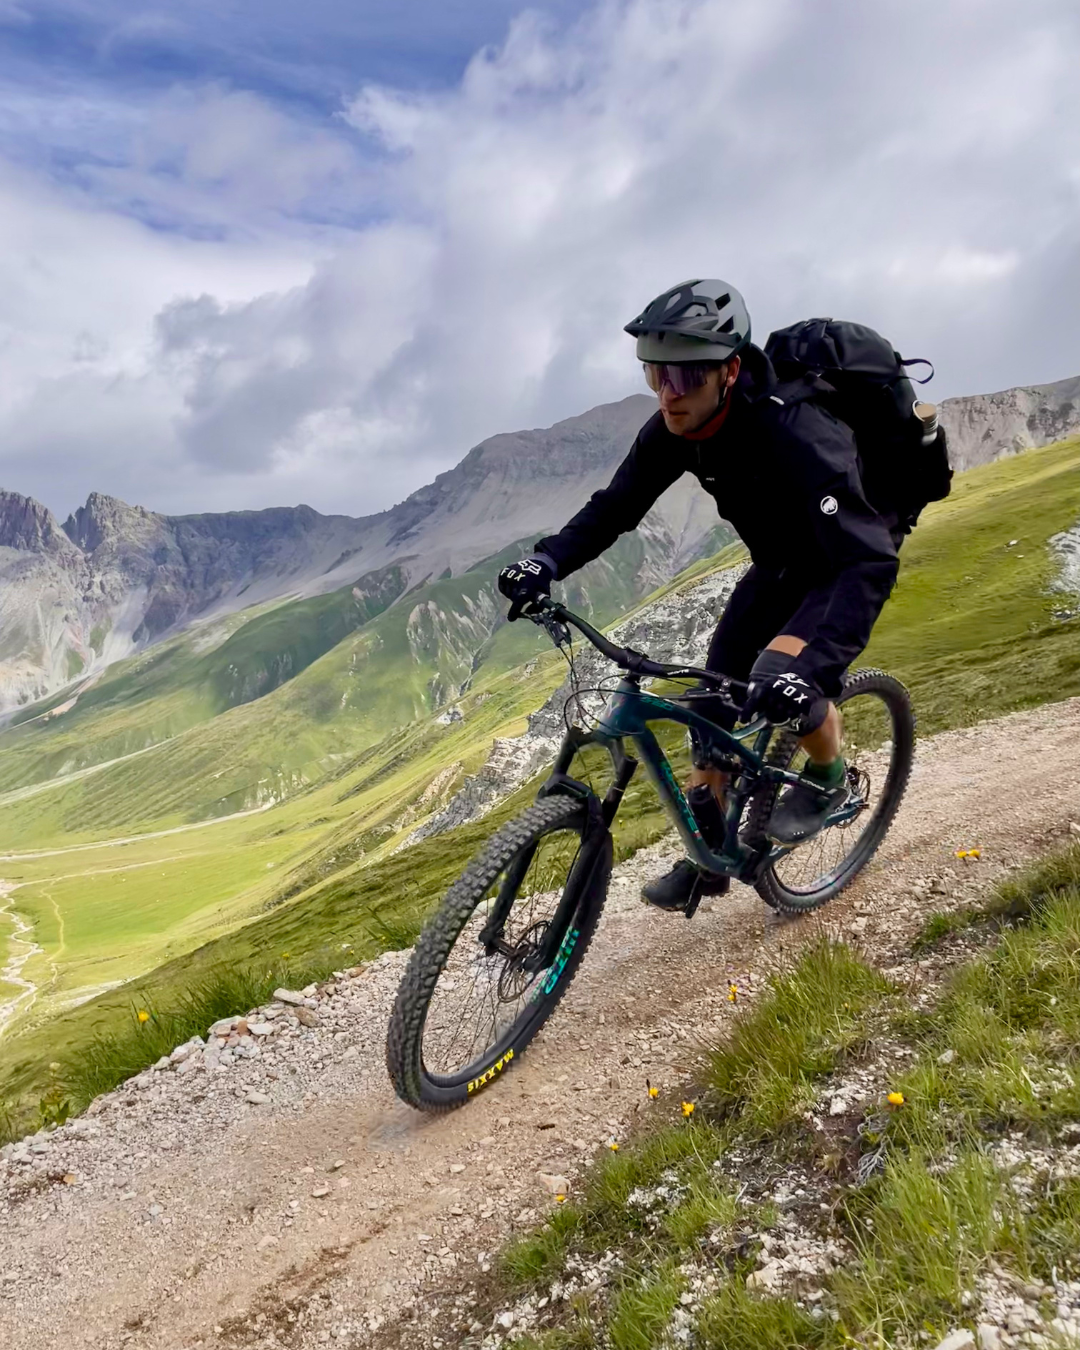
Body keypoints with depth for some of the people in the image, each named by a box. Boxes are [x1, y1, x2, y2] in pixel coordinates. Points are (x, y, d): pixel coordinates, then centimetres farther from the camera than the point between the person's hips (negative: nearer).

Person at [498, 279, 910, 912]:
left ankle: (828, 778, 3)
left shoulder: (793, 433, -39)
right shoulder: (673, 429, -18)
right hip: (780, 564, 7)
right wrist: (548, 560, -27)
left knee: (781, 677, -31)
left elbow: (870, 562, -45)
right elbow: (614, 507, -8)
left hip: (849, 560, -6)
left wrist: (815, 664, -59)